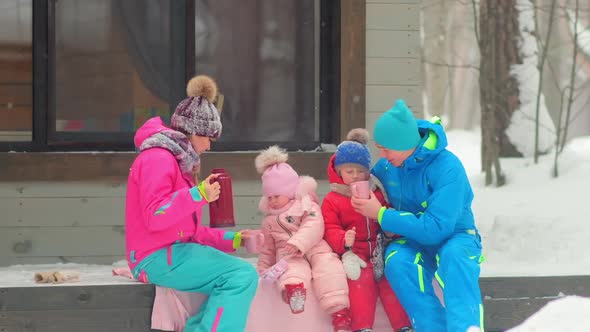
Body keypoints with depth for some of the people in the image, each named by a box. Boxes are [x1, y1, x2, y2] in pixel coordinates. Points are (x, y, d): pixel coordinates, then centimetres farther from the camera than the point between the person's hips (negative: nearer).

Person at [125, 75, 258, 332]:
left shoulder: (177, 161, 23)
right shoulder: (158, 158, -10)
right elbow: (154, 217, -23)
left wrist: (230, 240, 14)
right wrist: (199, 195, -30)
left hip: (173, 250, 10)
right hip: (158, 257, -10)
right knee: (243, 276, -19)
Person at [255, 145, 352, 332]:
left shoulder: (306, 204, 7)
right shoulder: (269, 220, 26)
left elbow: (314, 227, -11)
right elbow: (267, 248, 32)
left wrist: (298, 242, -25)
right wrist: (262, 269, 22)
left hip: (314, 248, -2)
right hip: (288, 254, 2)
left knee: (327, 266, -33)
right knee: (292, 268, -35)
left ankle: (339, 311, -42)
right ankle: (292, 288, -72)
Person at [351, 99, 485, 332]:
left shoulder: (447, 168, -21)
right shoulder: (386, 165, 0)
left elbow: (435, 229, -26)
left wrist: (381, 215, -21)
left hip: (454, 237, -4)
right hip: (415, 244, 4)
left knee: (455, 255, -40)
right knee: (396, 260, -32)